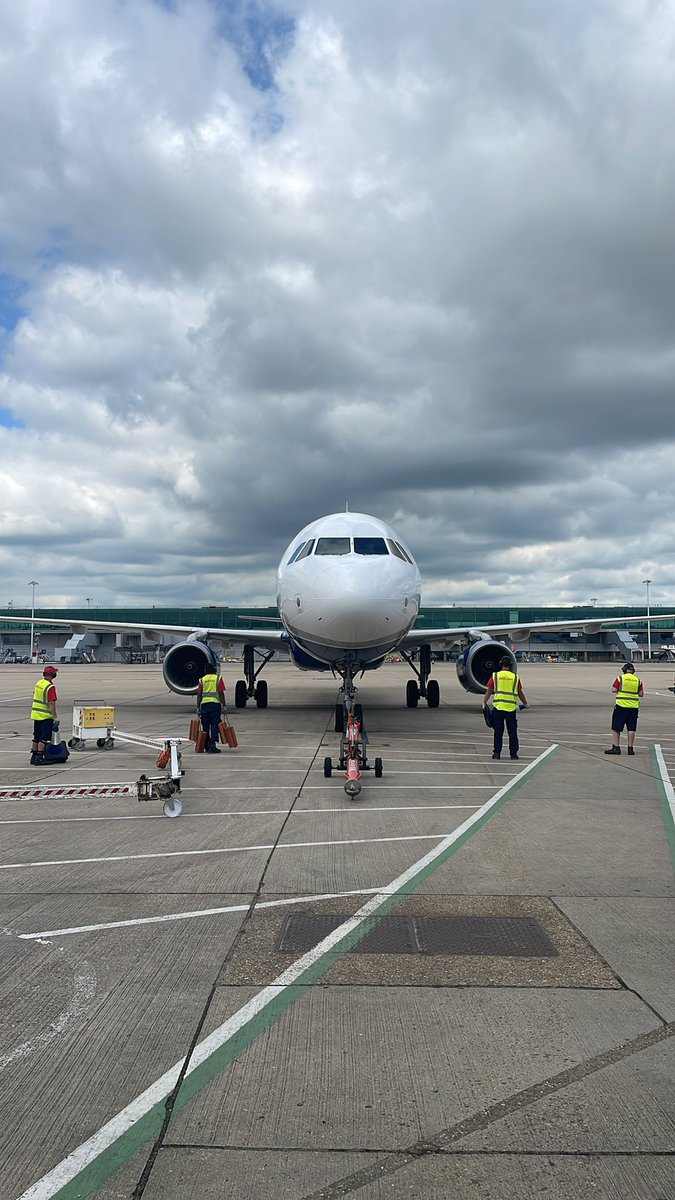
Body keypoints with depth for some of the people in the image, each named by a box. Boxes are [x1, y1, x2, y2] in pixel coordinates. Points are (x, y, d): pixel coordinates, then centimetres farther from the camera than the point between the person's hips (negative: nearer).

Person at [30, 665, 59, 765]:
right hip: (46, 716, -8)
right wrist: (55, 716, -17)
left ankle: (33, 757, 22)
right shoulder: (50, 687, -19)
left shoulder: (38, 683, 7)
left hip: (36, 715, 8)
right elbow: (51, 703, -22)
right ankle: (39, 758, -3)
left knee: (36, 737, 16)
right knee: (44, 738, -2)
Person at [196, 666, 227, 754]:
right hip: (215, 703, -2)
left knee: (205, 726, 9)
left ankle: (206, 746, 13)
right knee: (214, 725, -1)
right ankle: (212, 745, -9)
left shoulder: (202, 679, 10)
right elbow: (221, 693, -4)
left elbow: (199, 694, 6)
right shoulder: (218, 678, 4)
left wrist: (198, 707, 10)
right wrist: (223, 705, -1)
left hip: (204, 704, 2)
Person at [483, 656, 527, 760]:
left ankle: (497, 753, 6)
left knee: (498, 732, 6)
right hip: (511, 708, 1)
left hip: (498, 706, 0)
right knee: (512, 732, 9)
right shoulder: (515, 677, 4)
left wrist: (484, 703, 9)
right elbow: (520, 693, 10)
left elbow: (489, 692, 1)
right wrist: (525, 704, 23)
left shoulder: (495, 676, 2)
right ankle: (513, 753, 10)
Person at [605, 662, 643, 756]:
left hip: (621, 705, -3)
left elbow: (614, 690, -8)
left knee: (616, 728, 3)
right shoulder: (638, 680, 6)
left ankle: (616, 747, 1)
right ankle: (630, 748, 9)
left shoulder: (620, 678, -4)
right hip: (634, 706, 3)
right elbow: (641, 694, 6)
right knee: (631, 728, 8)